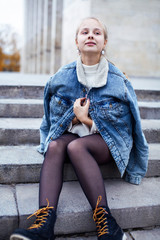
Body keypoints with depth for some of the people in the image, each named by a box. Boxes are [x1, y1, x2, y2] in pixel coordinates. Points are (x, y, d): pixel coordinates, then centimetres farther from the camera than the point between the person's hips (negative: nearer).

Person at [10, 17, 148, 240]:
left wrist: (85, 119, -13)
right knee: (54, 146, -29)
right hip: (73, 134, 4)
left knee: (75, 146, -34)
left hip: (107, 139, -3)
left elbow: (123, 126, -4)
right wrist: (75, 118, -13)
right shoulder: (63, 76, 2)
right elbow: (56, 117, 9)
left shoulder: (117, 80, -6)